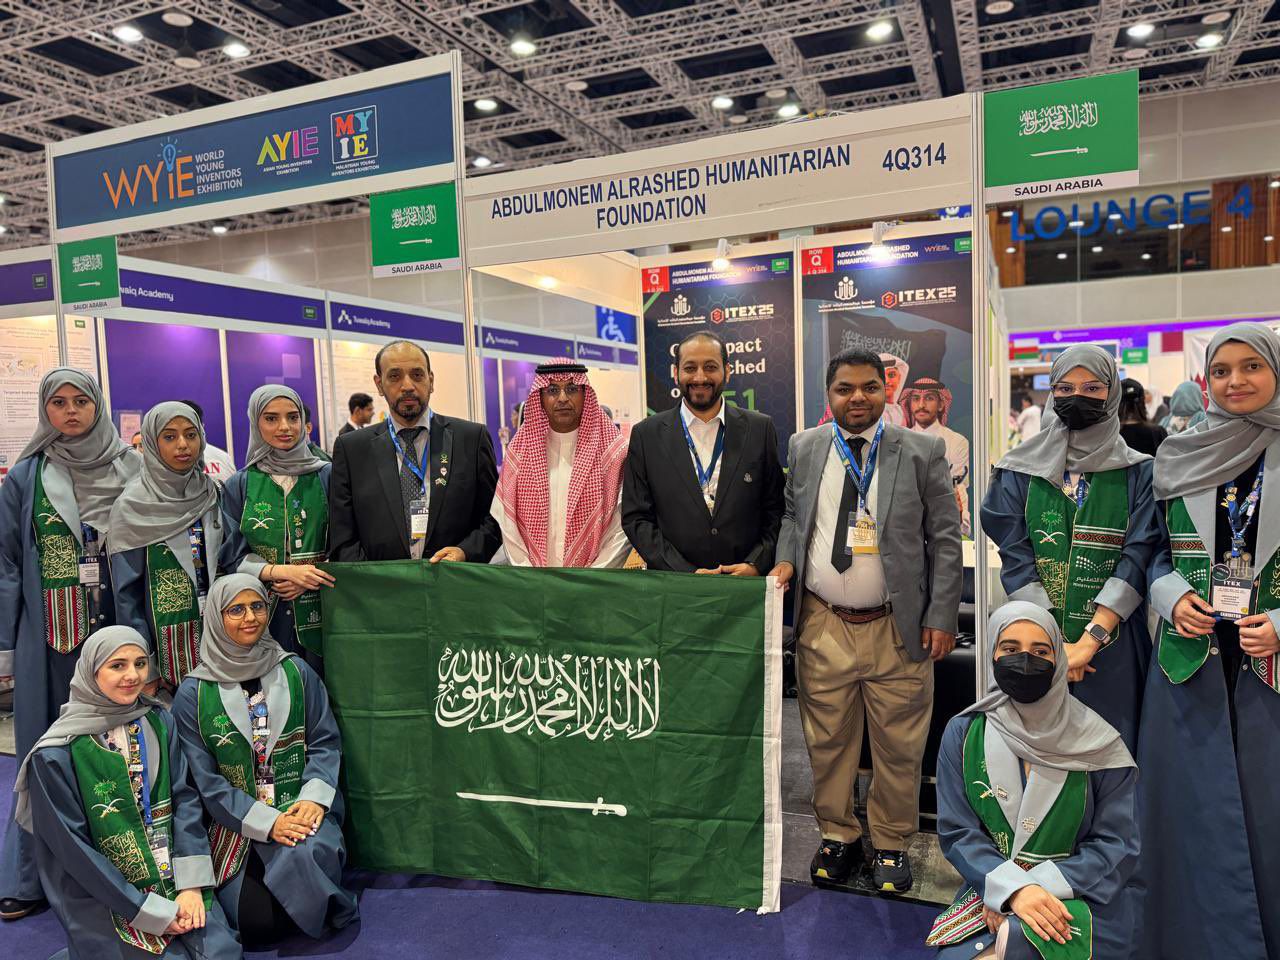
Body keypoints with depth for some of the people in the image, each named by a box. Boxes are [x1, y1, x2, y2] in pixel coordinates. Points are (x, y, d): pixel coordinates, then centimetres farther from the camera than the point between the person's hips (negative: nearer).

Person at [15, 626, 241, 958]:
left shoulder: (159, 722, 1)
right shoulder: (57, 754, -11)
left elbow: (185, 798, 0)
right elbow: (72, 846, -10)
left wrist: (192, 884, -12)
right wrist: (151, 912, -13)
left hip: (176, 880, 3)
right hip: (105, 901, -3)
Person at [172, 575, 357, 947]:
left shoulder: (296, 672, 4)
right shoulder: (193, 693, 0)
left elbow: (325, 742, 4)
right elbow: (206, 779, -3)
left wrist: (314, 797, -14)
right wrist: (266, 822, -13)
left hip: (302, 809, 0)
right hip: (238, 825, 0)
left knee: (306, 853, -32)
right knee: (257, 923, -16)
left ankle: (328, 909, 1)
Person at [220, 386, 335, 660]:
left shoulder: (327, 476, 2)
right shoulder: (239, 485, 5)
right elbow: (231, 557, 3)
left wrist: (307, 579, -11)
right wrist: (284, 571, -13)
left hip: (320, 614, 0)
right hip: (263, 616, 0)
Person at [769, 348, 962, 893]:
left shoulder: (922, 452, -2)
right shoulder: (803, 448, 5)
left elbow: (944, 539, 0)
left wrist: (941, 617, -5)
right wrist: (786, 559, -3)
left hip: (898, 628, -1)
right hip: (823, 625, 2)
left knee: (899, 744, 9)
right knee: (827, 740, 12)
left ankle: (891, 844, 29)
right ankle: (837, 835, 32)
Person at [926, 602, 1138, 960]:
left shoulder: (1097, 745, -2)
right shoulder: (963, 734, 0)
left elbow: (1117, 845, -3)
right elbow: (957, 833, -2)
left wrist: (1041, 886, -15)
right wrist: (1013, 888, -19)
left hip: (1077, 897, -1)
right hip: (990, 890, 1)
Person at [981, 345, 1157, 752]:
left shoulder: (1139, 472, 4)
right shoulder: (1020, 470, 4)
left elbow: (1138, 558, -6)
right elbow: (1015, 558, -3)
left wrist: (1090, 640, -16)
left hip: (1113, 641, 0)